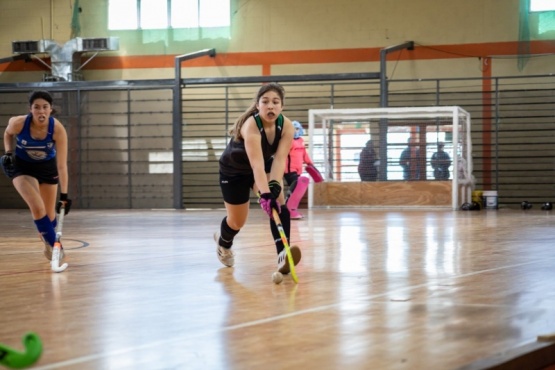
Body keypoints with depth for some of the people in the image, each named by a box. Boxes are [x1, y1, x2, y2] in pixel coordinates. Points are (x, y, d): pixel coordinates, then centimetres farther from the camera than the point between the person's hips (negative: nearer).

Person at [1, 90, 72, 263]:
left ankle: (50, 244, 38)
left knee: (49, 214, 10)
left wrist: (64, 195, -32)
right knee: (37, 208, -22)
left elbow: (62, 166, -29)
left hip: (47, 167, 1)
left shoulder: (58, 129, -30)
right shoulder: (18, 123, -29)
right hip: (22, 167, -1)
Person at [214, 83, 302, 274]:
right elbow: (256, 164, -50)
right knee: (237, 221, 8)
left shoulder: (287, 126, -25)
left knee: (279, 202, -23)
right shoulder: (251, 125, -40)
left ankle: (283, 255, -30)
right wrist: (264, 194, -61)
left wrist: (275, 186, -49)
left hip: (265, 165, 4)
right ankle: (223, 242, 45)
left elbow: (280, 159, -33)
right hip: (234, 170, -4)